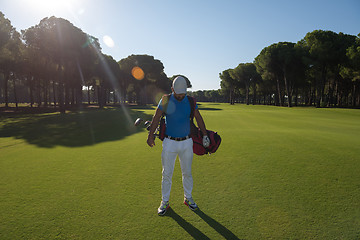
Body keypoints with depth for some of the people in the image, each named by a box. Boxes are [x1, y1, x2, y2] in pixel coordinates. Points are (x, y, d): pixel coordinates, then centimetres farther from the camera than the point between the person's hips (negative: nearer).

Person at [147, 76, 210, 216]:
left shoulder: (190, 101, 2)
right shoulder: (165, 101, -4)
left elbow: (199, 118, 8)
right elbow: (156, 118, -6)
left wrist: (205, 135, 5)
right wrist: (150, 135, -16)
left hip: (186, 142, 2)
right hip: (170, 142, -2)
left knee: (187, 172, 12)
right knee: (167, 173, 4)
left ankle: (188, 198, 30)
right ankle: (165, 202, 19)